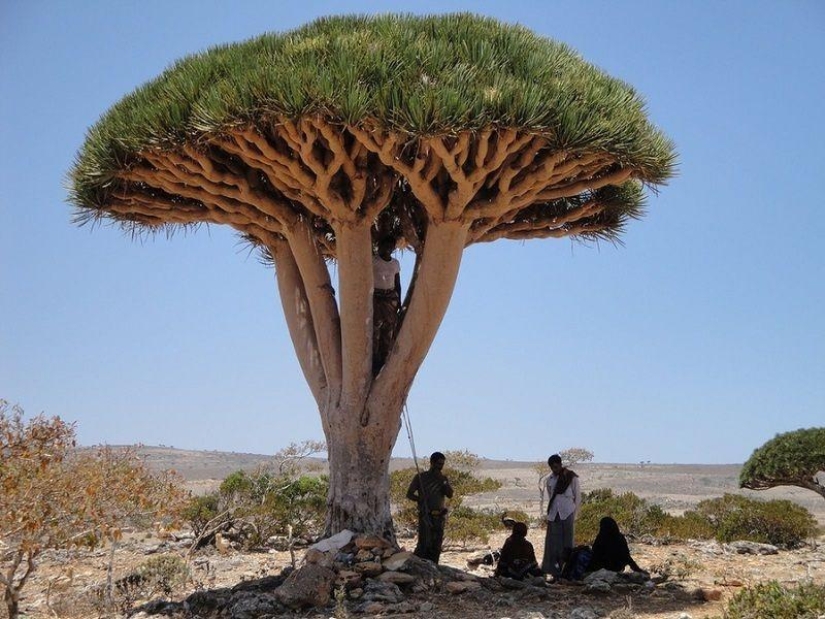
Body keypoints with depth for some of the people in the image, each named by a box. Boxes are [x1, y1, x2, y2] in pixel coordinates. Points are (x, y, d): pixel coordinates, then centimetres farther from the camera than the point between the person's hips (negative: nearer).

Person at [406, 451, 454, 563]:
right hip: (426, 515, -4)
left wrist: (442, 481, -8)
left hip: (440, 516, 4)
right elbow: (409, 494, 2)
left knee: (436, 545, 3)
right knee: (424, 544, -13)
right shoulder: (421, 477, 2)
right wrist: (421, 500, -14)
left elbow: (450, 494, 0)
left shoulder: (443, 479, 13)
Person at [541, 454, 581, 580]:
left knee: (567, 544, -3)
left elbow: (578, 497, 1)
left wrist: (574, 515, -3)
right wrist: (549, 514, 10)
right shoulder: (550, 479, 9)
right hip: (554, 515, 4)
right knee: (553, 544, 0)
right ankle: (555, 573, 4)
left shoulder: (571, 478, -2)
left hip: (567, 514, -4)